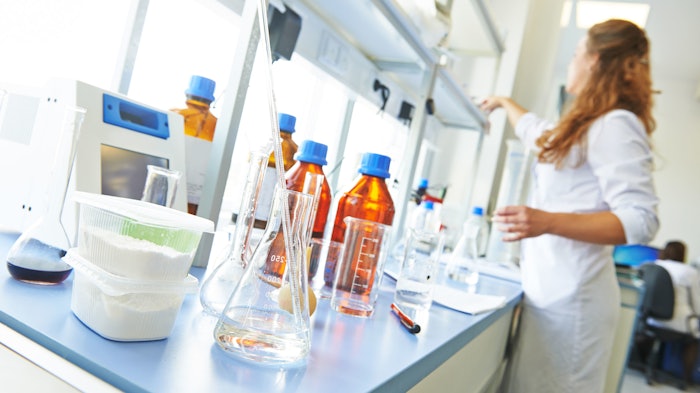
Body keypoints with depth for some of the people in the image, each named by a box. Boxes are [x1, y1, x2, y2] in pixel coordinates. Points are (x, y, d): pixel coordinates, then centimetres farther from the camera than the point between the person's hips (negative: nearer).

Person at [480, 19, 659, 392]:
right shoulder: (582, 129, 20)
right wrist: (504, 102, 57)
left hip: (570, 297, -9)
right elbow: (535, 130, 42)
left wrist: (547, 222, -30)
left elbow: (641, 220, -18)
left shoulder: (615, 124, -9)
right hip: (551, 291, 9)